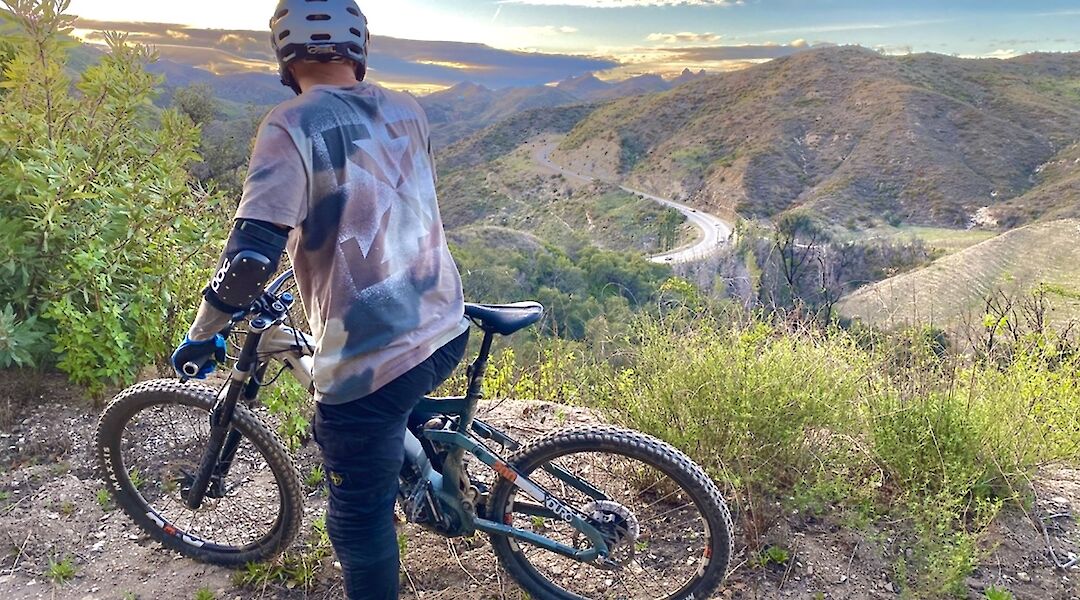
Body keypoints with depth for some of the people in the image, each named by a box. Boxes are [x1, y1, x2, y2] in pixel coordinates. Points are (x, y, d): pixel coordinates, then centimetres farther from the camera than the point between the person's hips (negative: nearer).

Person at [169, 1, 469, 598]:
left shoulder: (293, 125, -11)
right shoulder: (407, 110, 7)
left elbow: (251, 252, -19)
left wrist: (202, 334, -2)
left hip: (371, 360, -7)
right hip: (446, 331, 7)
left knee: (359, 517, 13)